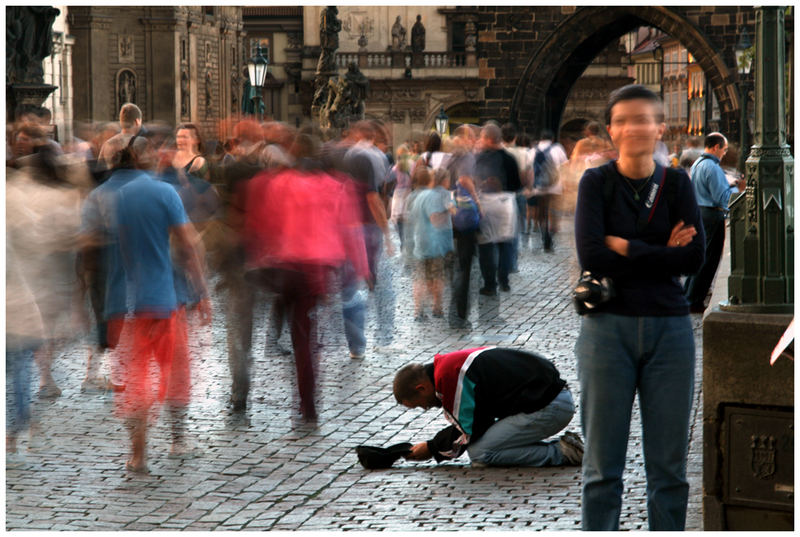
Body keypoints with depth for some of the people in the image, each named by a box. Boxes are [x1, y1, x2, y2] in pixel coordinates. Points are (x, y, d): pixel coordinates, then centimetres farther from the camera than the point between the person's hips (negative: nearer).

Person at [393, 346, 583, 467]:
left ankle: (561, 454, -11)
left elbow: (468, 431, -11)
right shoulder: (453, 363, 18)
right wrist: (435, 445, 14)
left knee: (479, 453, -12)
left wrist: (432, 449, 3)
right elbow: (469, 424, 22)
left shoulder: (448, 375, -14)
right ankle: (564, 447, 8)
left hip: (549, 407, -10)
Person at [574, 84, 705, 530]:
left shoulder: (677, 183, 6)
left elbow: (695, 256, -7)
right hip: (608, 327, -1)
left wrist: (625, 247, -9)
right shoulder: (597, 182, 1)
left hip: (670, 329, 2)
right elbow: (590, 256, -13)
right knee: (603, 464, 2)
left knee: (669, 464, 5)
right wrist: (660, 254, -10)